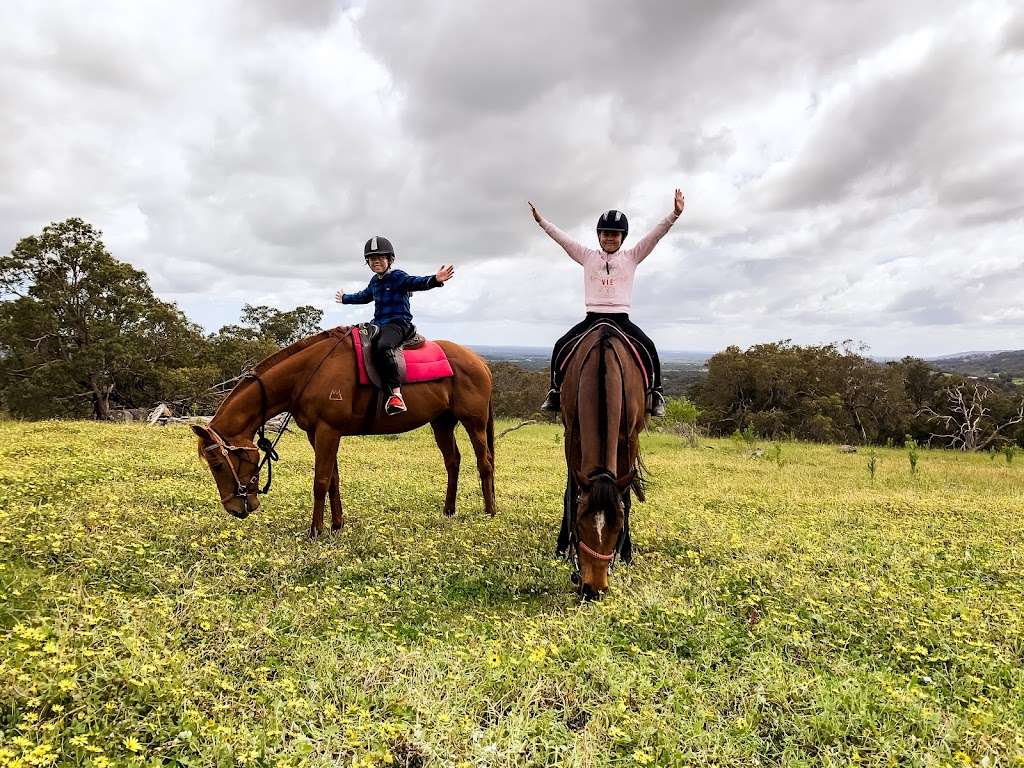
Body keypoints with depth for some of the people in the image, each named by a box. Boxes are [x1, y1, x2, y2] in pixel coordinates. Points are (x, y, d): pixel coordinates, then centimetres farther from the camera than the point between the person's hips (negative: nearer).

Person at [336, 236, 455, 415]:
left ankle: (396, 394, -46)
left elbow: (417, 283, -22)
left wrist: (435, 280, -43)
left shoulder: (398, 277, -4)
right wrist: (345, 298, 57)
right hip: (378, 324, 9)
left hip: (398, 322, -9)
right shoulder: (374, 281, 21)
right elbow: (364, 296, 41)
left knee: (383, 346, -39)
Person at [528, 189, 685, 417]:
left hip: (621, 318, -1)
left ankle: (656, 393, -6)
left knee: (649, 348, -21)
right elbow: (562, 238, 6)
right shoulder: (587, 256, 12)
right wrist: (541, 221, -1)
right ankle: (555, 391, -1)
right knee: (560, 346, -15)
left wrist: (674, 215, -11)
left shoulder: (631, 257, 9)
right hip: (592, 317, 1)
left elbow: (655, 234, 0)